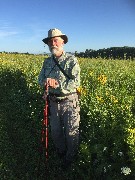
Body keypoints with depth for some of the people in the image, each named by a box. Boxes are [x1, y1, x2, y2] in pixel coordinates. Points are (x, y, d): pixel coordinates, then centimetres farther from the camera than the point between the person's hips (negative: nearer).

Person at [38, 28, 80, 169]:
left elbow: (76, 83, -21)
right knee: (55, 131, 19)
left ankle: (71, 158, 36)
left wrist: (56, 83, -27)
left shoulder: (71, 60, -11)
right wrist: (46, 81, -20)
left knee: (71, 133, 10)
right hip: (53, 102, 5)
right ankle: (60, 153, 45)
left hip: (69, 102, -5)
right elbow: (40, 79, 3)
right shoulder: (47, 62, 7)